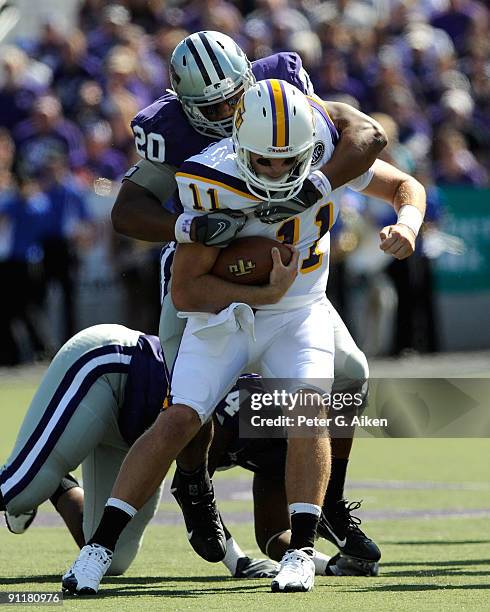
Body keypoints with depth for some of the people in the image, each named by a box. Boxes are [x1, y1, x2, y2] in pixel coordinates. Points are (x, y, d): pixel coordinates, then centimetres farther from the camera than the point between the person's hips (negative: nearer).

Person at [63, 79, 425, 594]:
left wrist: (407, 225, -23)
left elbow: (406, 187, 0)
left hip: (298, 314, 2)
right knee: (178, 420, -13)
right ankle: (100, 546, -5)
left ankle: (300, 552, -16)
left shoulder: (330, 153, -17)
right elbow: (185, 291, -21)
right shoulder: (212, 183, -26)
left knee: (308, 409, -22)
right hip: (223, 314, -2)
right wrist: (267, 292, -29)